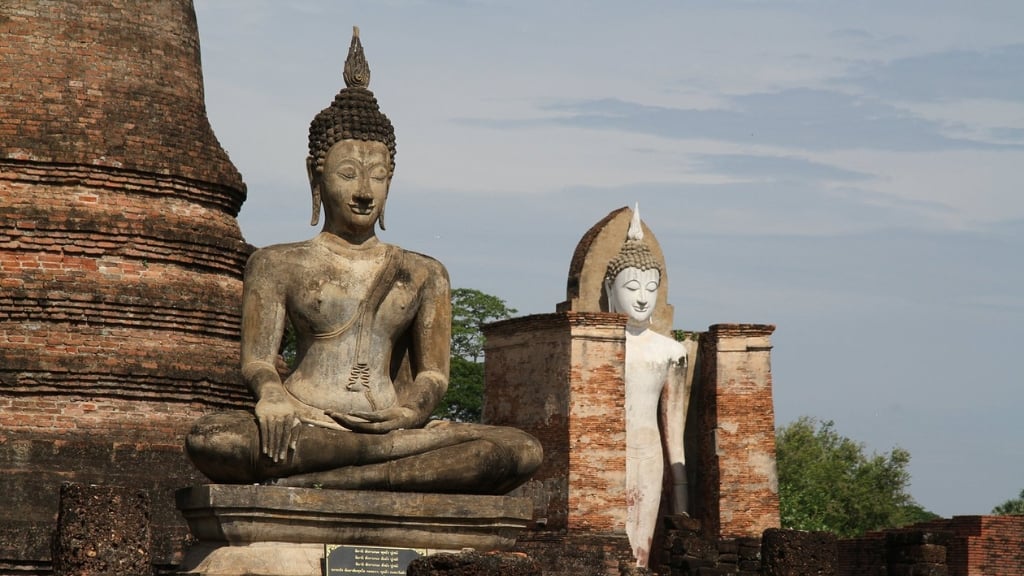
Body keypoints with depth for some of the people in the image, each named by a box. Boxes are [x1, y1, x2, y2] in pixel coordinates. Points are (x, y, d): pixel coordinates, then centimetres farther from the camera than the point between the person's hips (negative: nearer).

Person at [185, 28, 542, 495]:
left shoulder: (423, 275, 20)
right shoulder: (277, 265, 15)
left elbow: (433, 374, 12)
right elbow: (256, 359, 5)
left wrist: (410, 412, -13)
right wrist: (272, 394, -20)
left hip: (388, 426, 2)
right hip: (305, 431, -2)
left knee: (522, 452, -26)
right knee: (207, 440, -37)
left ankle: (316, 483, -33)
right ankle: (411, 458, -31)